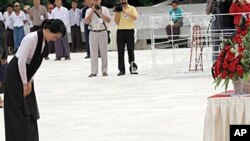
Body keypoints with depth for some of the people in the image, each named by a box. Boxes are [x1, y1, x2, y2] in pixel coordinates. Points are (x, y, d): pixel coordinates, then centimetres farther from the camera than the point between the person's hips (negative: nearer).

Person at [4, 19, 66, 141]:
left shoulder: (45, 40, 0)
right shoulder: (32, 38, -26)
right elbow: (21, 62, -24)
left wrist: (30, 81, 2)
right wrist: (24, 83, -16)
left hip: (25, 73, 8)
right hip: (15, 73, -8)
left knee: (30, 110, 9)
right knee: (19, 111, -6)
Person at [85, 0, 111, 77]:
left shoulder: (104, 9, 4)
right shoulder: (89, 10, 5)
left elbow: (108, 21, -6)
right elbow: (87, 21, -7)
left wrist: (100, 13, -14)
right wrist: (92, 11, -11)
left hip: (103, 32, 0)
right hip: (93, 32, 0)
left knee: (104, 52, 2)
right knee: (93, 53, -1)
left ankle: (104, 71, 7)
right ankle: (94, 72, 1)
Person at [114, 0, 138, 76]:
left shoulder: (132, 8, 6)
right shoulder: (118, 9, 10)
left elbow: (135, 17, -11)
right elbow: (116, 22, 2)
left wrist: (126, 12, -17)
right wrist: (117, 12, -7)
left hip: (130, 30, -1)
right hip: (120, 31, 1)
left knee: (131, 50, -2)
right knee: (120, 51, -1)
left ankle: (132, 68, 2)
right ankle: (121, 69, 1)